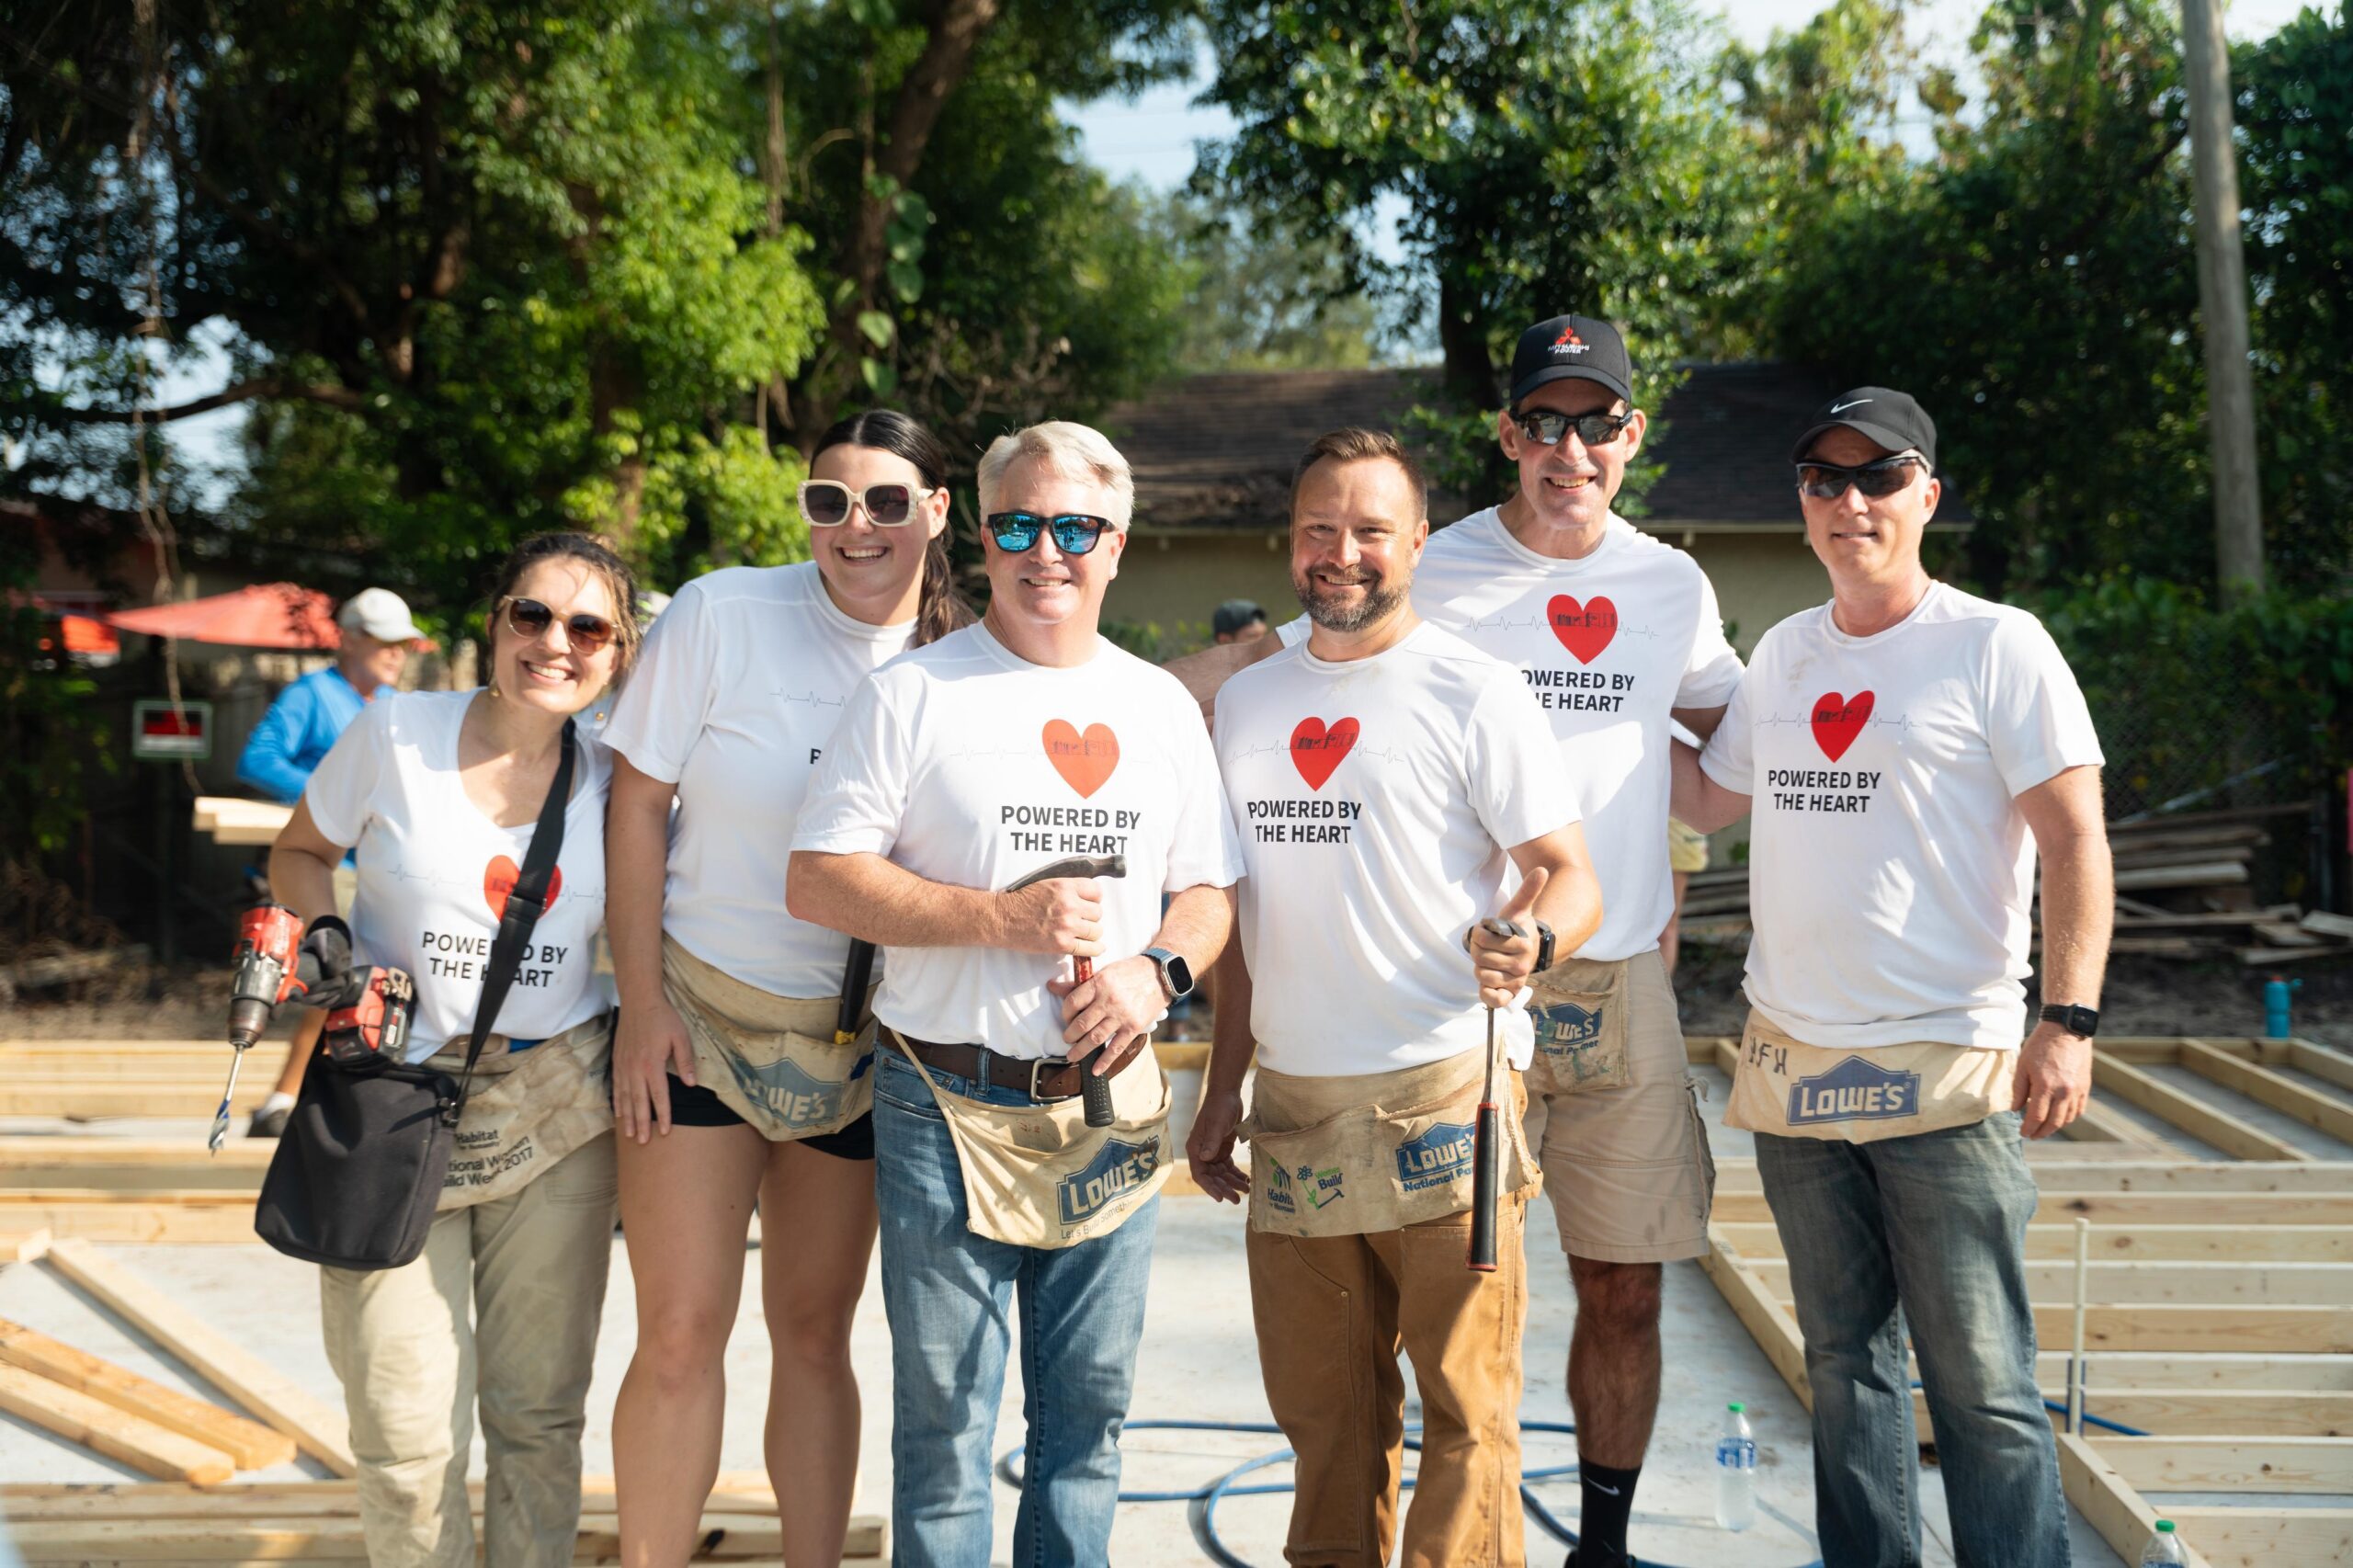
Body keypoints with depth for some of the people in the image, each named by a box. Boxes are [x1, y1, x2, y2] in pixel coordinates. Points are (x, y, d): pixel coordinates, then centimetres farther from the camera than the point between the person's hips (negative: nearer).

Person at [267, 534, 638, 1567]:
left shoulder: (614, 781, 1)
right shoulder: (397, 733, -5)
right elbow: (299, 852, 9)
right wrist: (326, 942, -9)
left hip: (556, 1113, 2)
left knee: (539, 1413, 9)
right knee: (407, 1429, 0)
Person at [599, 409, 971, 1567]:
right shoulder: (723, 614, -9)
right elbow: (637, 804, -6)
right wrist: (642, 1005, -9)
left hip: (856, 1040, 3)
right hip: (700, 1013, -2)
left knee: (815, 1333, 11)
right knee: (681, 1335, -5)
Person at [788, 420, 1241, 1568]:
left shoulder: (1160, 706, 10)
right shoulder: (914, 693, -3)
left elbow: (1210, 890, 14)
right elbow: (816, 881, -9)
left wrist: (1159, 969, -8)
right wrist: (1004, 918, -16)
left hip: (1112, 1112, 4)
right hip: (952, 1113, -3)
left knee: (1088, 1416, 13)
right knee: (944, 1428, 5)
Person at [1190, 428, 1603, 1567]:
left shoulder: (1474, 692, -3)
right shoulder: (1246, 701, 13)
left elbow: (1570, 874, -5)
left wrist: (1527, 941, -28)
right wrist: (1223, 1087, 16)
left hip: (1444, 1099, -5)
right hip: (1294, 1108, 5)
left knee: (1465, 1405, 0)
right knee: (1322, 1409, 13)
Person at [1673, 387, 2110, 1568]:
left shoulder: (1997, 646, -5)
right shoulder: (1783, 652, 12)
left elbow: (2075, 840, -8)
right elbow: (1709, 798, 24)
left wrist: (2069, 1020, -17)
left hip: (1946, 1069, -5)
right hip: (1792, 1062, 6)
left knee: (1980, 1383, -4)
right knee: (1844, 1361, 13)